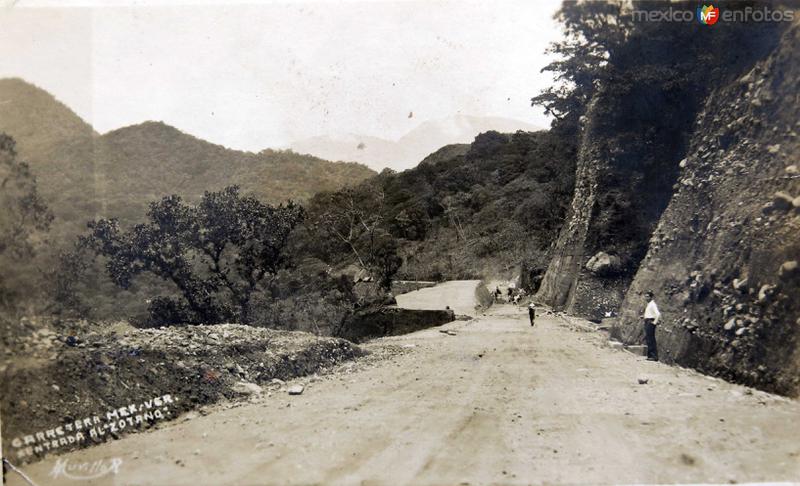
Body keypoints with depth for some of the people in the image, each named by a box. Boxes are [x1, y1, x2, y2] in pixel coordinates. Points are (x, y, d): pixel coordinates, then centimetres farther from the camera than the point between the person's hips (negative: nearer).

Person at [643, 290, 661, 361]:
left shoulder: (653, 304, -13)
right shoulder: (648, 304, 18)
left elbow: (658, 314, -25)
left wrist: (655, 322, -19)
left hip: (650, 323, -10)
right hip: (647, 323, 10)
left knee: (651, 340, -11)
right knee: (648, 340, 11)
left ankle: (654, 356, -11)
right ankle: (650, 355, 15)